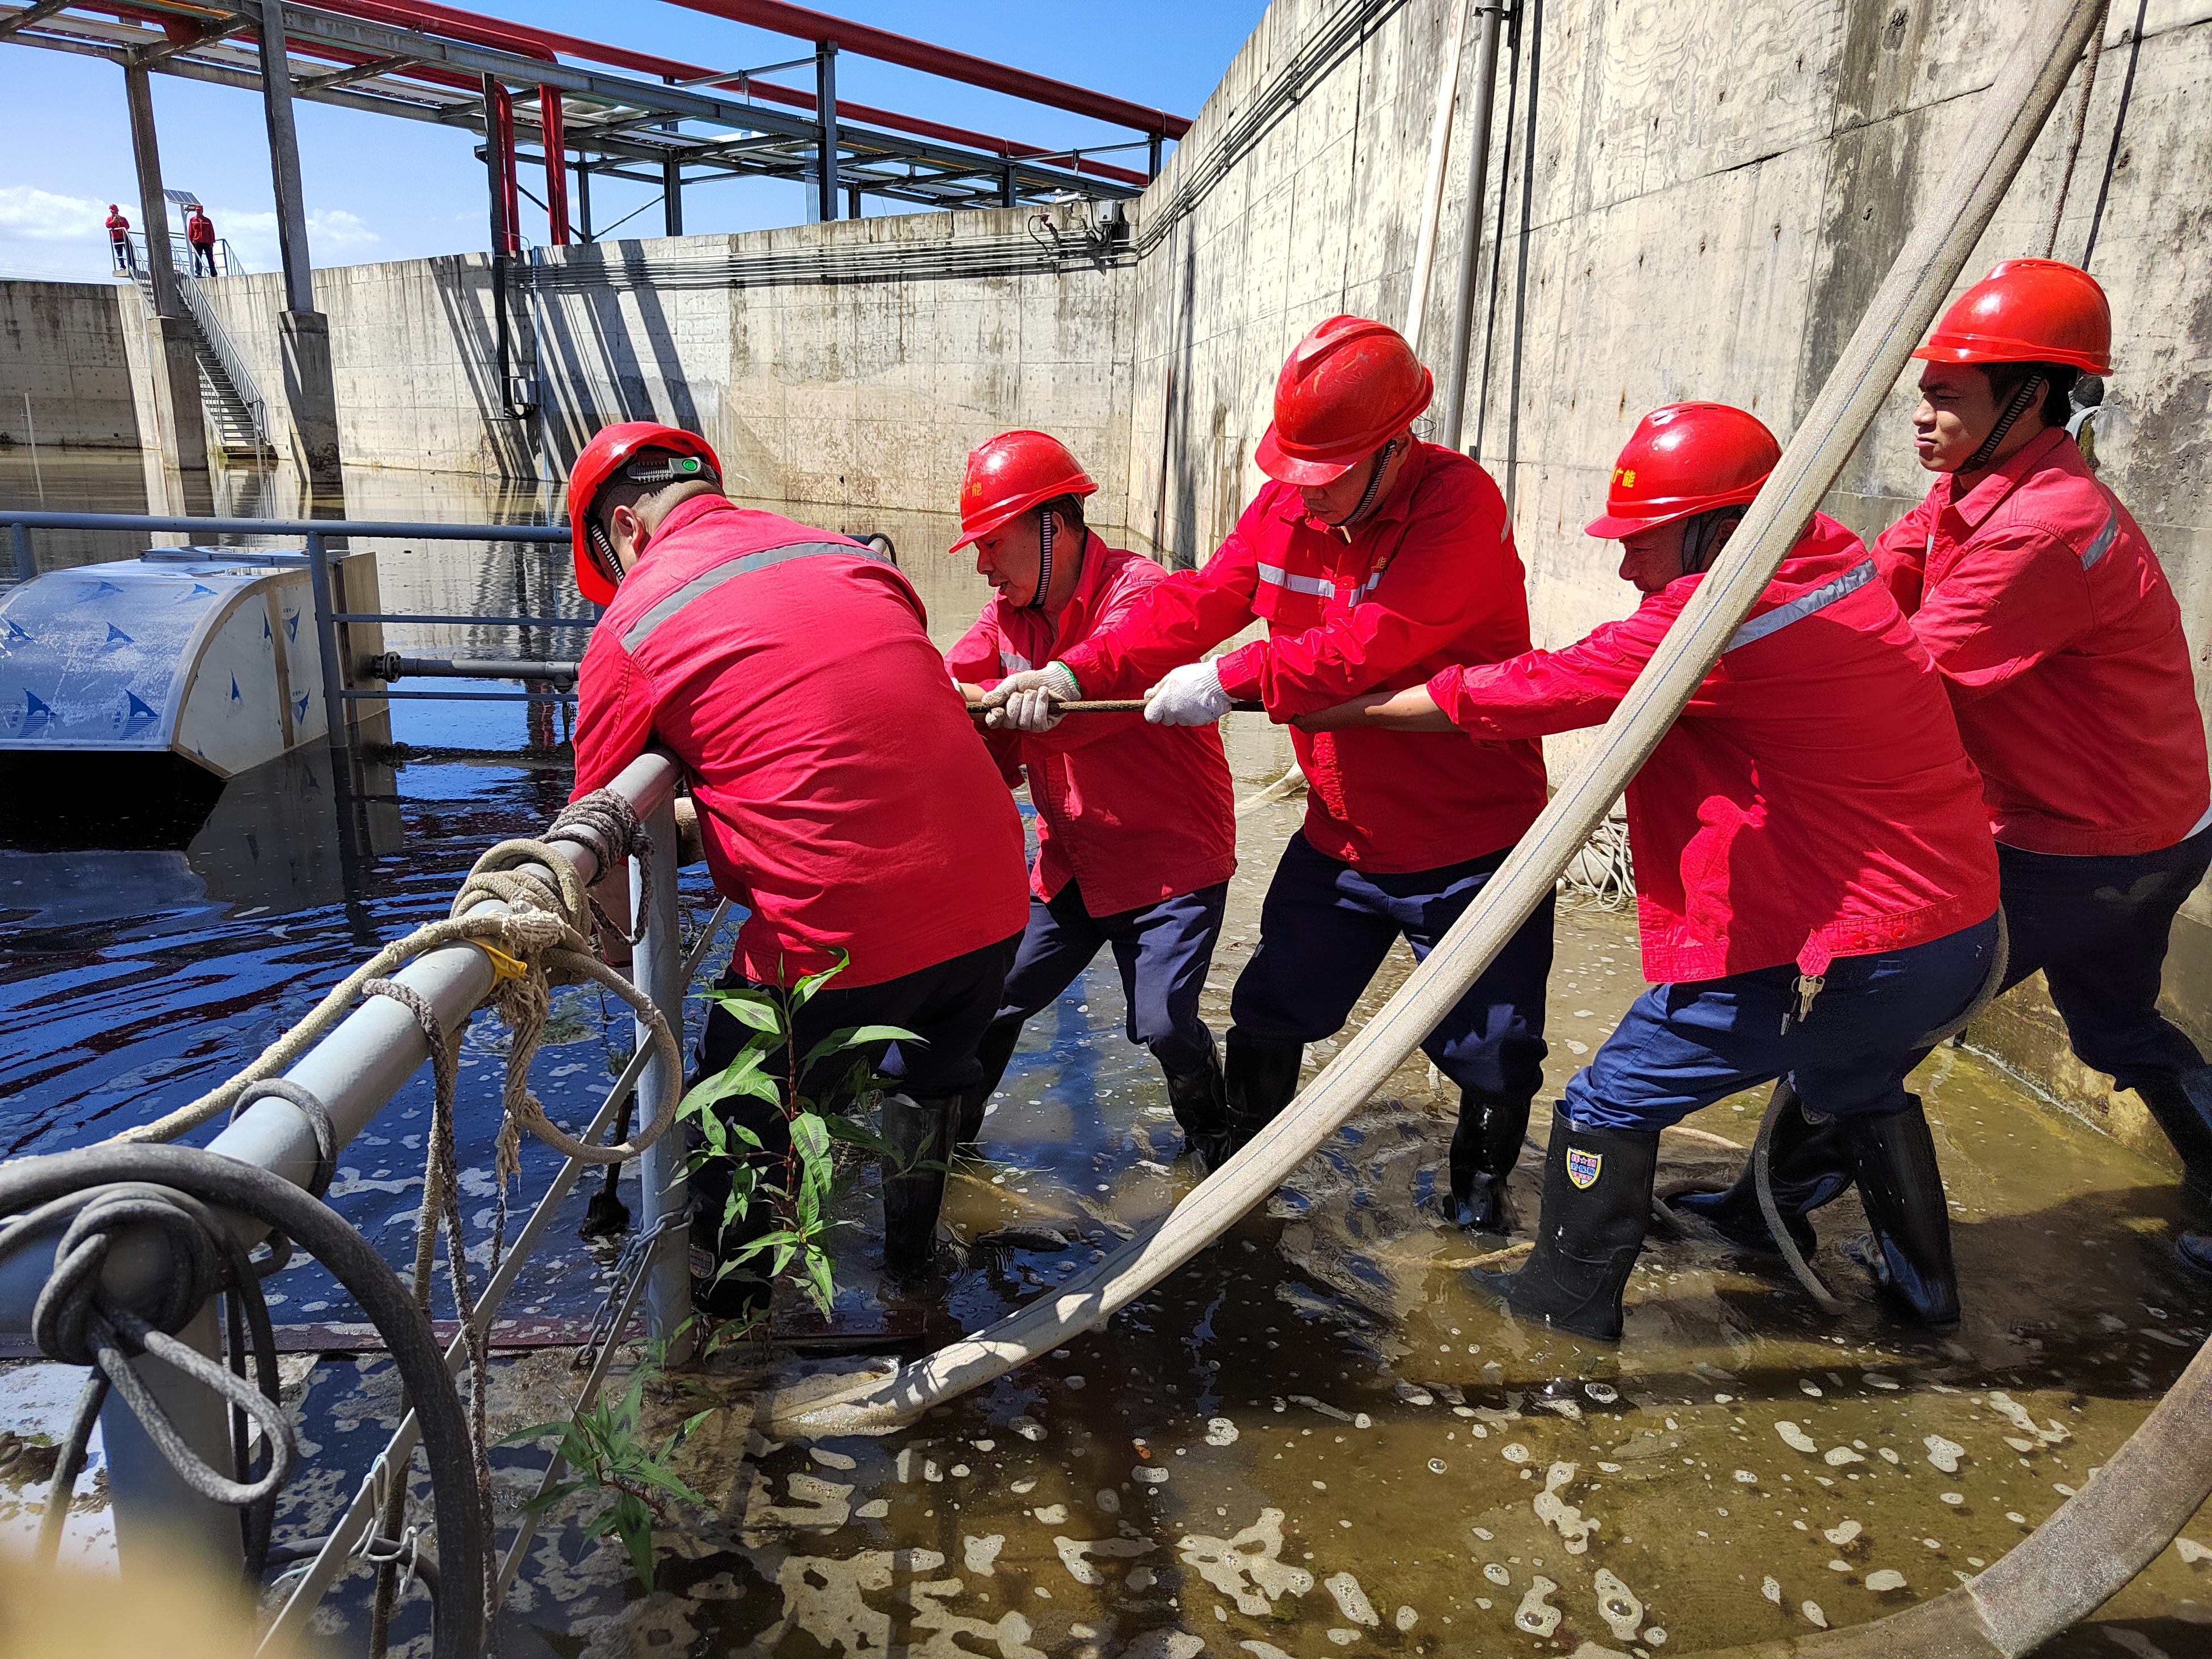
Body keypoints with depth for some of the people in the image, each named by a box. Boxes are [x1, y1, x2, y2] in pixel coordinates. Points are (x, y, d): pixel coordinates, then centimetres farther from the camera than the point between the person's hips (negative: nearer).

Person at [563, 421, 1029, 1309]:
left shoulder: (629, 627, -1)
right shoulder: (850, 558, 13)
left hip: (833, 936, -5)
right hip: (989, 903, 6)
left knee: (741, 1116, 23)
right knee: (931, 1075, 33)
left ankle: (721, 1288, 45)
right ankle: (910, 1249, 54)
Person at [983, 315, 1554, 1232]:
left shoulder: (1458, 503, -20)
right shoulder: (1287, 503, 0)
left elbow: (1371, 646, -30)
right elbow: (1196, 602, -6)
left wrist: (1228, 680, -25)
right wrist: (1074, 673, -19)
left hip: (1471, 841, -5)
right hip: (1341, 836, 5)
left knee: (1491, 1055, 7)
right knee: (1267, 1018, 14)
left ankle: (1479, 1194, 37)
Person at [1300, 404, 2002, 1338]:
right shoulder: (1832, 561, 4)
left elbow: (1527, 695, -18)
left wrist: (1325, 708, -10)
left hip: (1841, 952, -9)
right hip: (1961, 929, 9)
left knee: (1615, 1100, 6)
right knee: (1861, 1091, 36)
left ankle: (1572, 1299, 22)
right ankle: (1923, 1283, 51)